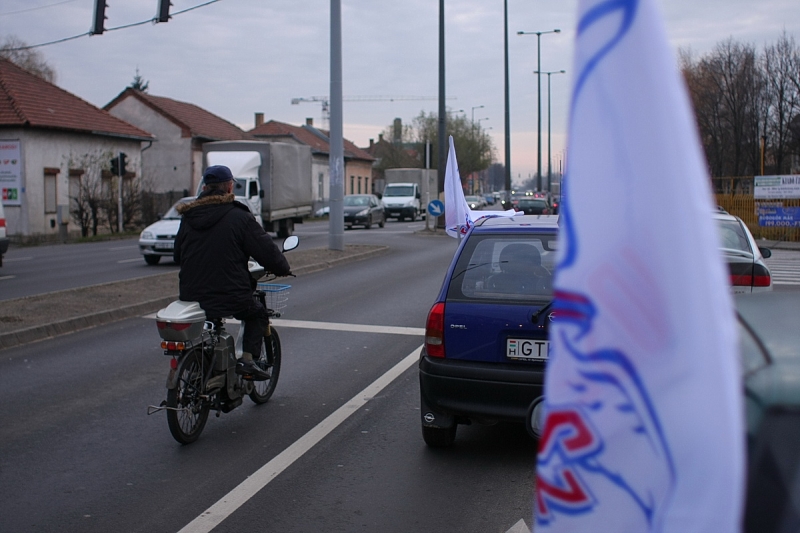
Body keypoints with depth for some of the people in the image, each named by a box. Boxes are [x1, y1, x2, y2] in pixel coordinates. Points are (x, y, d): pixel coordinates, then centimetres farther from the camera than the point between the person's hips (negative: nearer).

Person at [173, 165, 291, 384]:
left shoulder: (188, 218, 6)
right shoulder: (239, 217, -10)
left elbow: (177, 255, 15)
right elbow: (265, 250, -7)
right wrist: (283, 269, 11)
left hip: (191, 297, 4)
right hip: (230, 296, -4)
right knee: (258, 315, 22)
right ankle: (247, 359, 5)